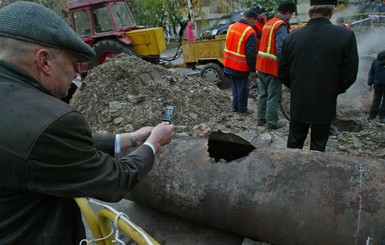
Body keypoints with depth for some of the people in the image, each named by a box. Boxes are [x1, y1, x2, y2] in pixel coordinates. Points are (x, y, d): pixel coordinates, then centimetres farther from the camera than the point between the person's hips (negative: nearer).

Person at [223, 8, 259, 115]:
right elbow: (251, 53, -19)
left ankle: (235, 106, 31)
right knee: (242, 88, 7)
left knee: (235, 86, 21)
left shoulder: (232, 26, 5)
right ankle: (242, 110, 18)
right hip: (241, 66, -7)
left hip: (229, 63, 7)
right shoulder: (250, 32, -18)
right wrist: (253, 67, -9)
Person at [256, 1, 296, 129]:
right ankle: (272, 122, 11)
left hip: (262, 64, 9)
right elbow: (280, 50, -23)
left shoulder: (269, 23, 14)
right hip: (272, 66, -9)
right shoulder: (281, 26, -15)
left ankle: (261, 119, 25)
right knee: (273, 96, 2)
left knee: (263, 93, 16)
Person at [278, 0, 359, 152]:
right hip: (324, 106, -2)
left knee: (293, 146, 17)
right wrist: (333, 92, 9)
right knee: (318, 148, 16)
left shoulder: (292, 36, -7)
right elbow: (349, 75, -9)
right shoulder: (346, 35, -14)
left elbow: (283, 74, -2)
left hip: (298, 104, 2)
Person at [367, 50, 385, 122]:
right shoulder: (375, 62, -8)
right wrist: (370, 84, 1)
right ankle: (372, 114, 22)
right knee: (376, 100, 13)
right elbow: (371, 73, 1)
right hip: (378, 86, 2)